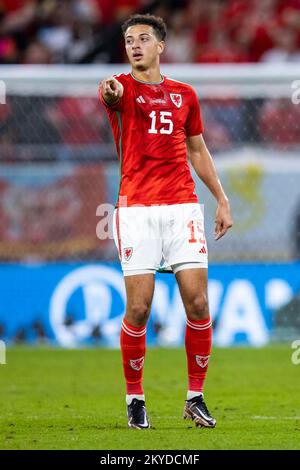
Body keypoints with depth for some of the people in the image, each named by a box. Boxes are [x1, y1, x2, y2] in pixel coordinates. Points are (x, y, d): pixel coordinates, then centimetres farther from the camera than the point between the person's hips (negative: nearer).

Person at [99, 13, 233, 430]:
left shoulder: (184, 94, 14)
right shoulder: (122, 87, 2)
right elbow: (112, 94, -24)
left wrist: (222, 199, 17)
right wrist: (111, 92, -48)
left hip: (183, 205, 3)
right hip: (136, 207, -3)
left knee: (198, 303, -5)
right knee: (138, 308, -7)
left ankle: (196, 397, 9)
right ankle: (135, 399, 9)